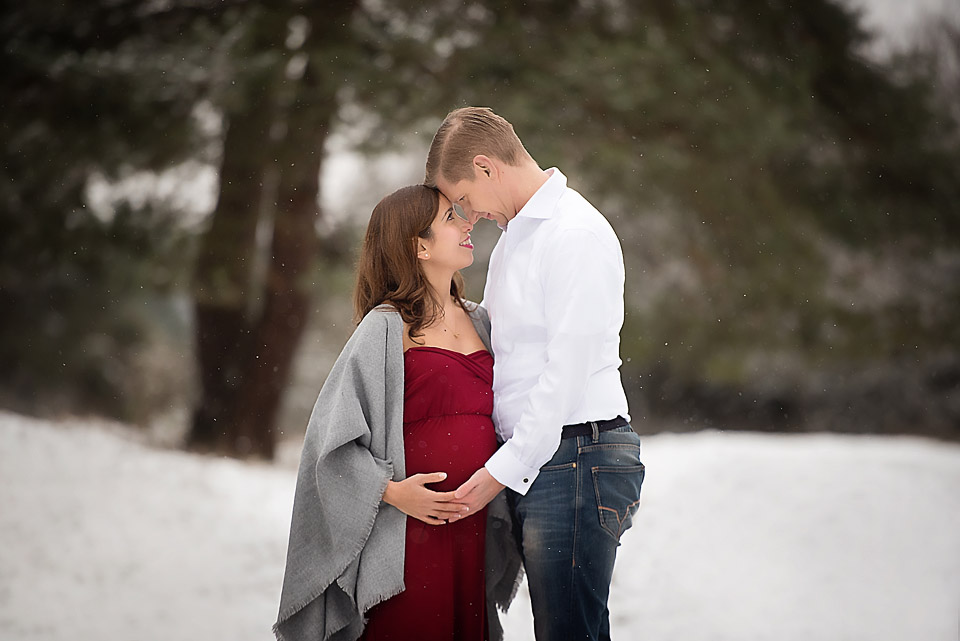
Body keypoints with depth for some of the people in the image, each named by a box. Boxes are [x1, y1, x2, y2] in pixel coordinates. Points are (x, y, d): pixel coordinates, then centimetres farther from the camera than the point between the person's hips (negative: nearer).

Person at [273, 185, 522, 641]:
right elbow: (333, 434, -8)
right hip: (409, 529, -6)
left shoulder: (478, 321, 14)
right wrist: (392, 491, -18)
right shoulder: (387, 328, -6)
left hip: (472, 530, 6)